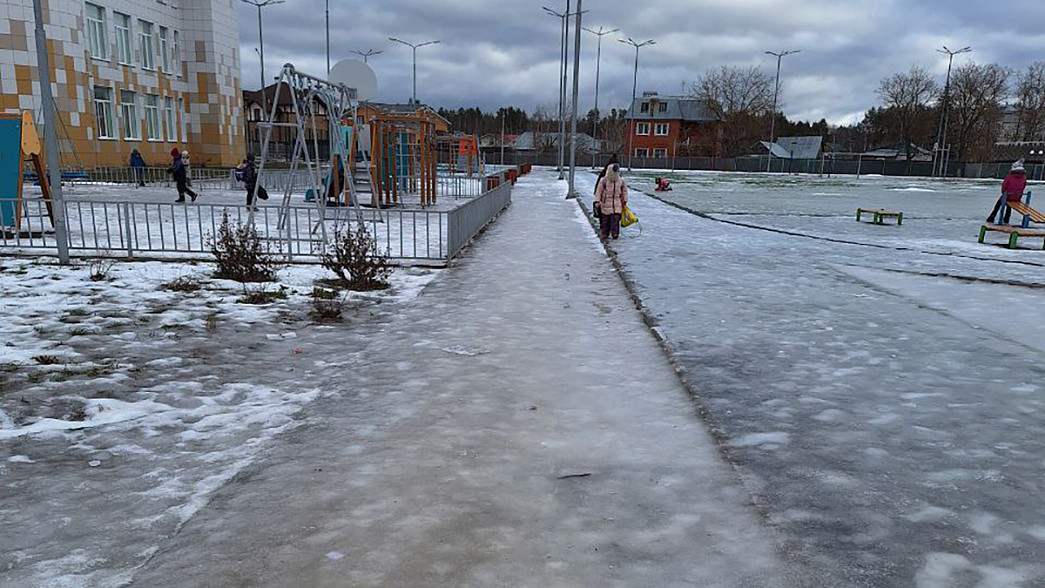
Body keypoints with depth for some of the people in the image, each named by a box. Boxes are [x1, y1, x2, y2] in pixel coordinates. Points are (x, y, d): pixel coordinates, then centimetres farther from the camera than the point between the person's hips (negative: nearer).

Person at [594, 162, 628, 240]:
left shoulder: (621, 181, 7)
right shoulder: (604, 180, -4)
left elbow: (624, 191, 18)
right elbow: (599, 191, -3)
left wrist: (624, 201, 17)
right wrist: (597, 201, -9)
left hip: (617, 204, 2)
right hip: (606, 203, -2)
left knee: (615, 219, -4)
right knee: (605, 219, 1)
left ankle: (615, 233, 3)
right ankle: (604, 234, 11)